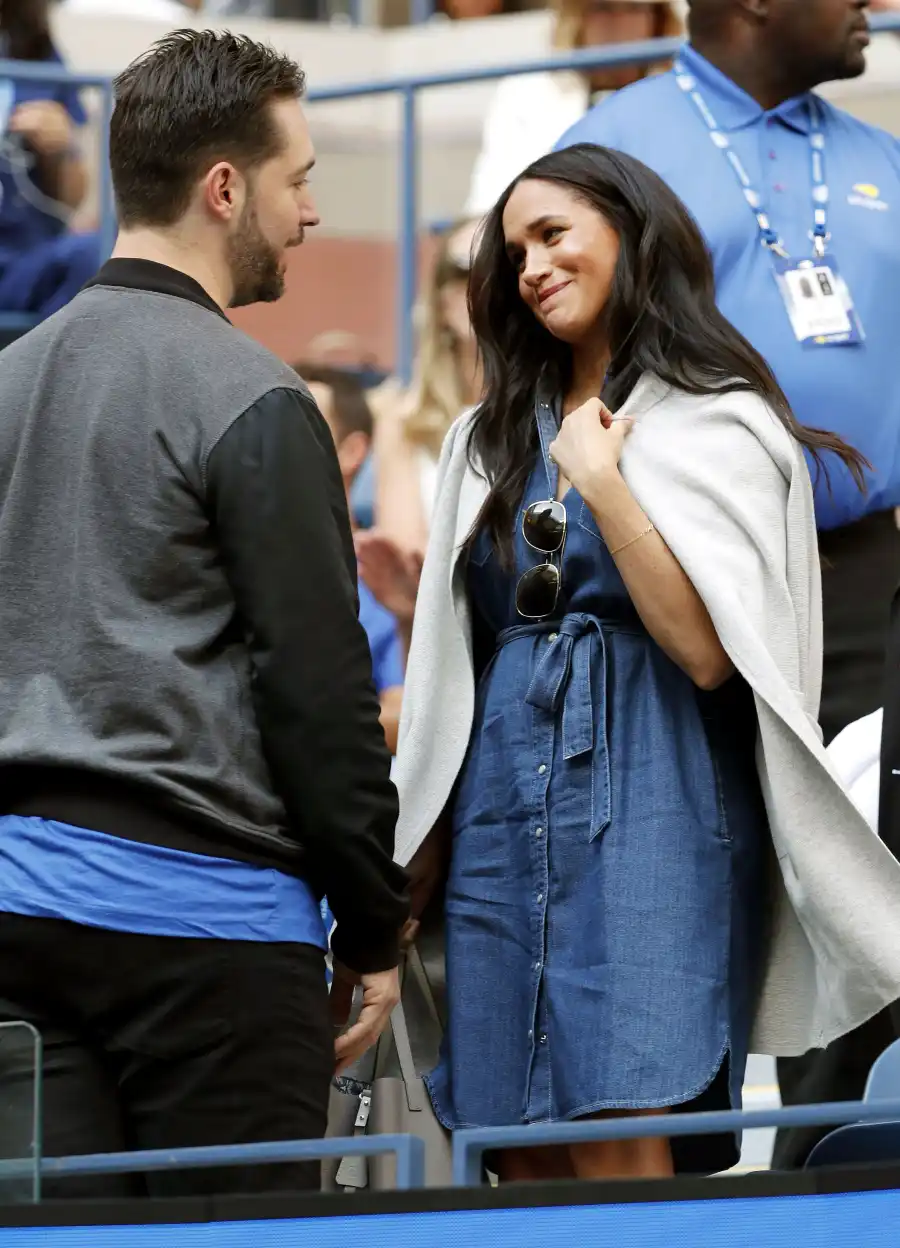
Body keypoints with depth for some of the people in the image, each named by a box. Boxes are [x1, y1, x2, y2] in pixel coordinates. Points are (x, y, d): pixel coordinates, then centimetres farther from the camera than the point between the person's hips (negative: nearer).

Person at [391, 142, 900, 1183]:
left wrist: (601, 482, -10)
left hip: (651, 804, -6)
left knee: (621, 1155, -17)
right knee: (525, 1168, 1)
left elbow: (709, 650, -11)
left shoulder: (717, 424, 2)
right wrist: (415, 863, 16)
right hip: (502, 814, 6)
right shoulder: (492, 441, 19)